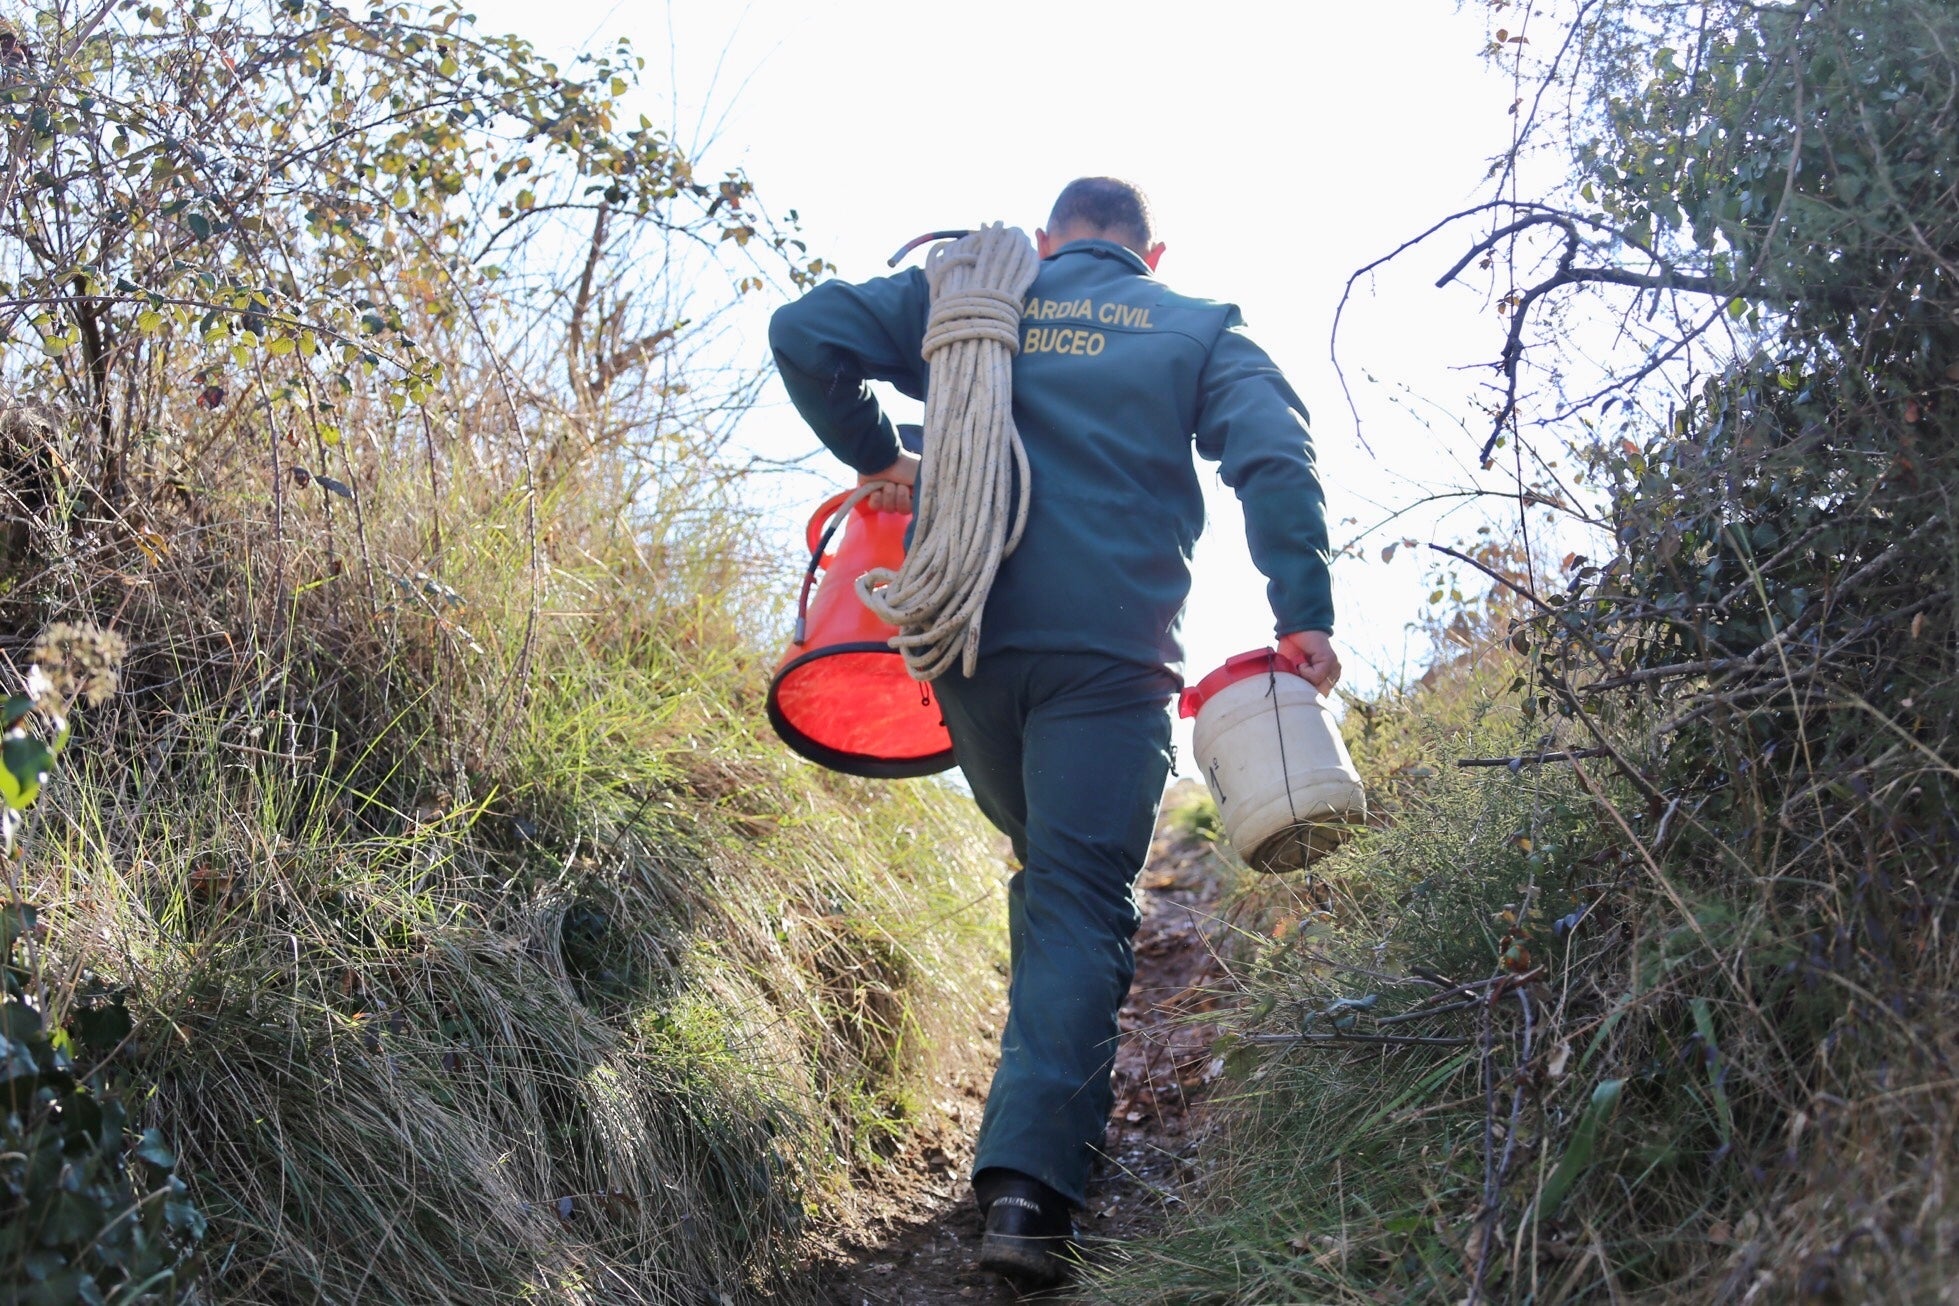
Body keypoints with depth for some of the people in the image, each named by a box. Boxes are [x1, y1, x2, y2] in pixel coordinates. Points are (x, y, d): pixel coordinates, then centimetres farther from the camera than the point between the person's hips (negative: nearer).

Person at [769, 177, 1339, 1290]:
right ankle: (1032, 1179, -16)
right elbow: (1276, 456, -2)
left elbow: (805, 333, 7)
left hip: (965, 643, 3)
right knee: (1082, 900, -5)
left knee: (1049, 870, 23)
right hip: (1109, 653, -3)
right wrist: (1305, 614, -7)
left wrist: (877, 457, 15)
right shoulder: (1197, 332, 14)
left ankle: (1062, 1096, 22)